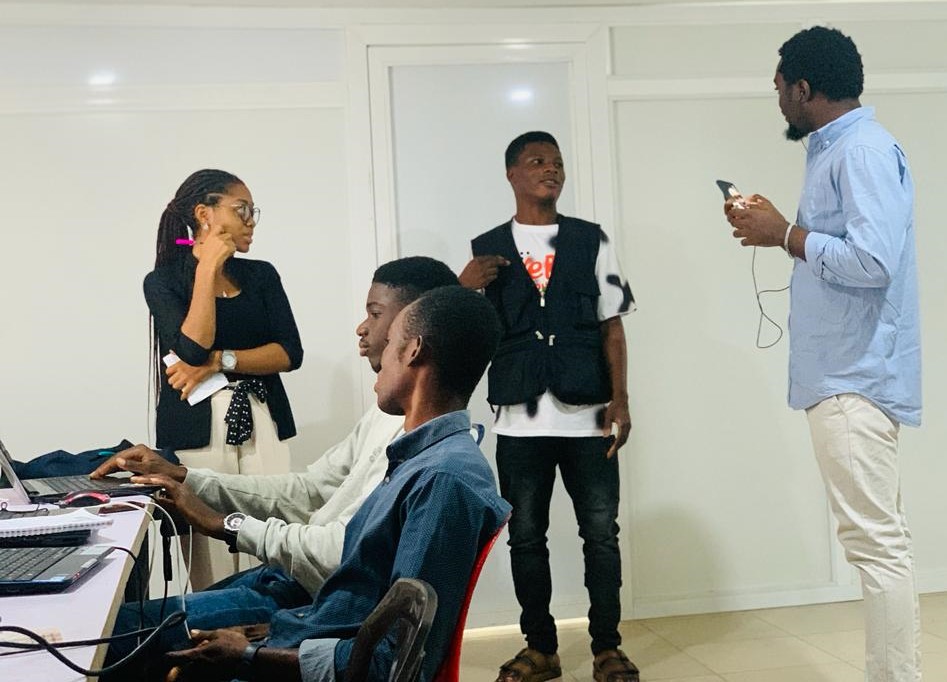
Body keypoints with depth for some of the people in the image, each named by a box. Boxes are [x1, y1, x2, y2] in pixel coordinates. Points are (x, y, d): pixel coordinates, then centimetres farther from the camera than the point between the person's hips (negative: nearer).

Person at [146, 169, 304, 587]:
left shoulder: (261, 275, 13)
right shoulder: (163, 281, 3)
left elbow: (290, 352, 2)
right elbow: (193, 350, -13)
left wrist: (220, 361, -10)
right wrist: (208, 270, -9)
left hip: (262, 423, 3)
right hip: (197, 428, -3)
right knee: (212, 573, -3)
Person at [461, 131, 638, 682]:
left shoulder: (592, 240, 8)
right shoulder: (487, 250, 8)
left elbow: (612, 326, 6)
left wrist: (620, 399, -2)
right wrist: (463, 289, -9)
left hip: (587, 415, 0)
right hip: (520, 420, 1)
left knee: (601, 532, 1)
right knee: (526, 536, 6)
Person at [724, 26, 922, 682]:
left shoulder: (865, 150, -14)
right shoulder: (838, 151, 17)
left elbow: (872, 261, -24)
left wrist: (784, 235, -14)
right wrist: (776, 227, 10)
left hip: (854, 378, -11)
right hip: (847, 374, 11)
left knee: (876, 541, -8)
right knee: (882, 537, 13)